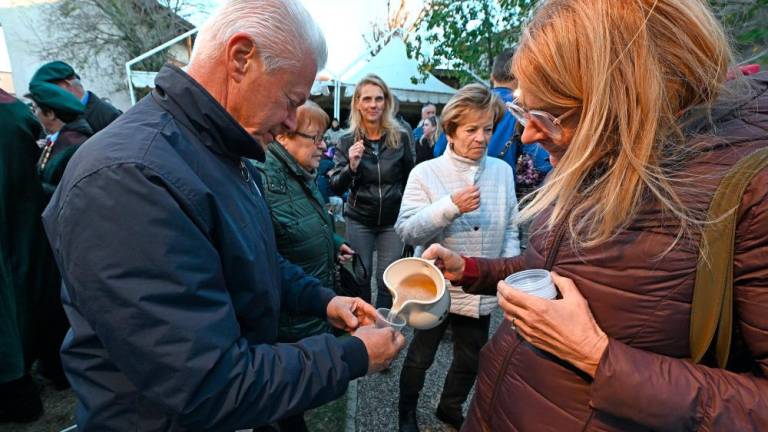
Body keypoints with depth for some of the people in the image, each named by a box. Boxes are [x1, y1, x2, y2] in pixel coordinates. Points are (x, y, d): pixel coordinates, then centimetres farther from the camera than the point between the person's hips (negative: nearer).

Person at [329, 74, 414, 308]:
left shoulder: (400, 137, -5)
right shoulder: (347, 141, -4)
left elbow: (409, 179, 6)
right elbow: (336, 188, -7)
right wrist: (351, 166, -25)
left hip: (393, 220, 0)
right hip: (359, 220, 0)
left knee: (387, 280, 7)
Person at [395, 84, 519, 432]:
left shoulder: (503, 171, -1)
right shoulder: (426, 172, -11)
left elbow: (510, 231, 5)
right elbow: (406, 231, -18)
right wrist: (450, 206, -27)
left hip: (482, 293, 4)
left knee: (471, 361, 22)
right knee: (420, 357, 17)